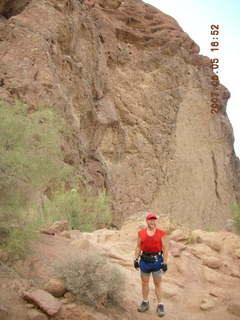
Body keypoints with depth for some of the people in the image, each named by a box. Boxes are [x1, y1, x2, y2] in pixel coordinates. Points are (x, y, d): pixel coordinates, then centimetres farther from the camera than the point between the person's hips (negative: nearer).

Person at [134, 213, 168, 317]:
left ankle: (160, 305, 12)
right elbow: (138, 247, 8)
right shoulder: (141, 233, 3)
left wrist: (165, 262, -8)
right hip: (145, 260, 3)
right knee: (144, 282, 11)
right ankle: (145, 303, 26)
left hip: (157, 260, -3)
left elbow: (165, 248, -4)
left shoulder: (161, 233, -4)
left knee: (157, 283, 3)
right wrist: (136, 259, 2)